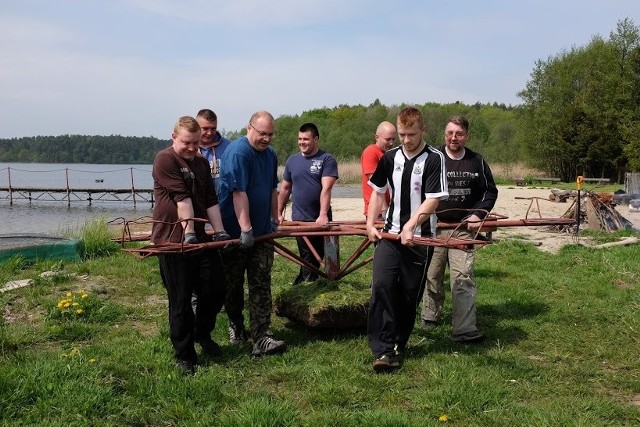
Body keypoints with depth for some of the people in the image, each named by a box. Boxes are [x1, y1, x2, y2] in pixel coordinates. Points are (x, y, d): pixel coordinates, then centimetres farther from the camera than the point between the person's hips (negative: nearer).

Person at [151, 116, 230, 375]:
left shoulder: (202, 163, 14)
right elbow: (182, 199, -18)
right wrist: (189, 233, -23)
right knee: (181, 302, 1)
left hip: (200, 238, 7)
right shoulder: (165, 160, -10)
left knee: (216, 290, 9)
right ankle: (184, 356, 16)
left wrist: (219, 231, 4)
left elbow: (211, 201, 11)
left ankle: (202, 334, 35)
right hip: (173, 241, -7)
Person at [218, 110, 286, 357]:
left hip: (262, 231, 6)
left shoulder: (270, 154, 10)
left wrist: (275, 219, 21)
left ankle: (261, 338, -4)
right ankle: (235, 327, 29)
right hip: (235, 231, -6)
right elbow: (238, 192, -22)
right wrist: (245, 229, -24)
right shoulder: (238, 152, -16)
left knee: (261, 285, -1)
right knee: (233, 284, 9)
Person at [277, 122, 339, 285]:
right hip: (299, 219, 2)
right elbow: (285, 189, 16)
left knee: (320, 253, 9)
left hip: (320, 219, -2)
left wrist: (323, 214, -27)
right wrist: (279, 213, 14)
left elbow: (326, 189, -18)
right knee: (306, 256, 6)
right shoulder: (292, 161, 8)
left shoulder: (326, 159, -6)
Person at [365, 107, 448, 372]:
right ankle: (383, 350, -10)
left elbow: (433, 200, -11)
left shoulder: (434, 159, -5)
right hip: (389, 233, 3)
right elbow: (378, 192, 17)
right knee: (381, 285, -14)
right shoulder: (390, 157, 8)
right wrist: (370, 223, 7)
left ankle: (398, 346, 22)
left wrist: (410, 226, -20)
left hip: (418, 237, -2)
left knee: (410, 295, 5)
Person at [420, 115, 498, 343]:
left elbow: (490, 191, 13)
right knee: (432, 276, 11)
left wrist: (478, 214, -1)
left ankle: (465, 328, -10)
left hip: (464, 229, 0)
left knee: (463, 277, -9)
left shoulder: (477, 161, 6)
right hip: (434, 227, 0)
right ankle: (430, 317, 31)